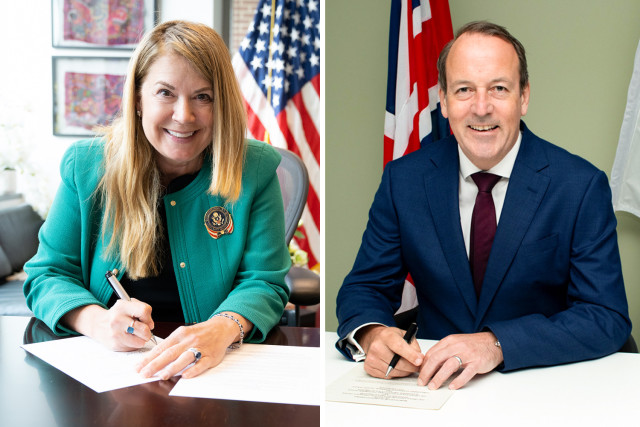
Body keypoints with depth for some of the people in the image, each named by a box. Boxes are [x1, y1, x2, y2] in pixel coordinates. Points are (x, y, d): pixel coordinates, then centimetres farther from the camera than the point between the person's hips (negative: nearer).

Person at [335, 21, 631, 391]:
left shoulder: (582, 187, -9)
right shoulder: (404, 179, -2)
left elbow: (608, 318, -13)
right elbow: (366, 288, 1)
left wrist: (497, 344, -29)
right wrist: (371, 333, -24)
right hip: (434, 382, 3)